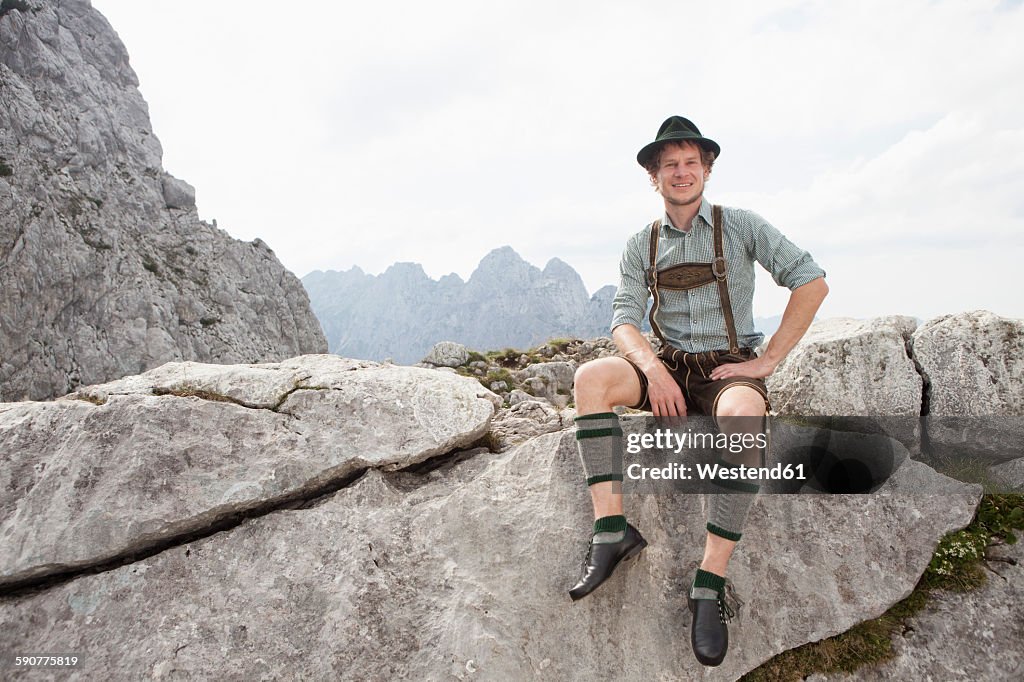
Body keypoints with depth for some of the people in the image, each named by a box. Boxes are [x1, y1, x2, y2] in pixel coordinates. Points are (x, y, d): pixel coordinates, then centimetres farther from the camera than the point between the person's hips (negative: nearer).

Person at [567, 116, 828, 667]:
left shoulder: (740, 226, 2)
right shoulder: (642, 245, 10)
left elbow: (811, 283, -4)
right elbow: (624, 318, 0)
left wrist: (767, 360, -11)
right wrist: (653, 370, -20)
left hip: (730, 367, -3)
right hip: (668, 366, 3)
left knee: (742, 412, -39)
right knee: (591, 378, -26)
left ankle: (710, 581, -31)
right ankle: (612, 528, -27)